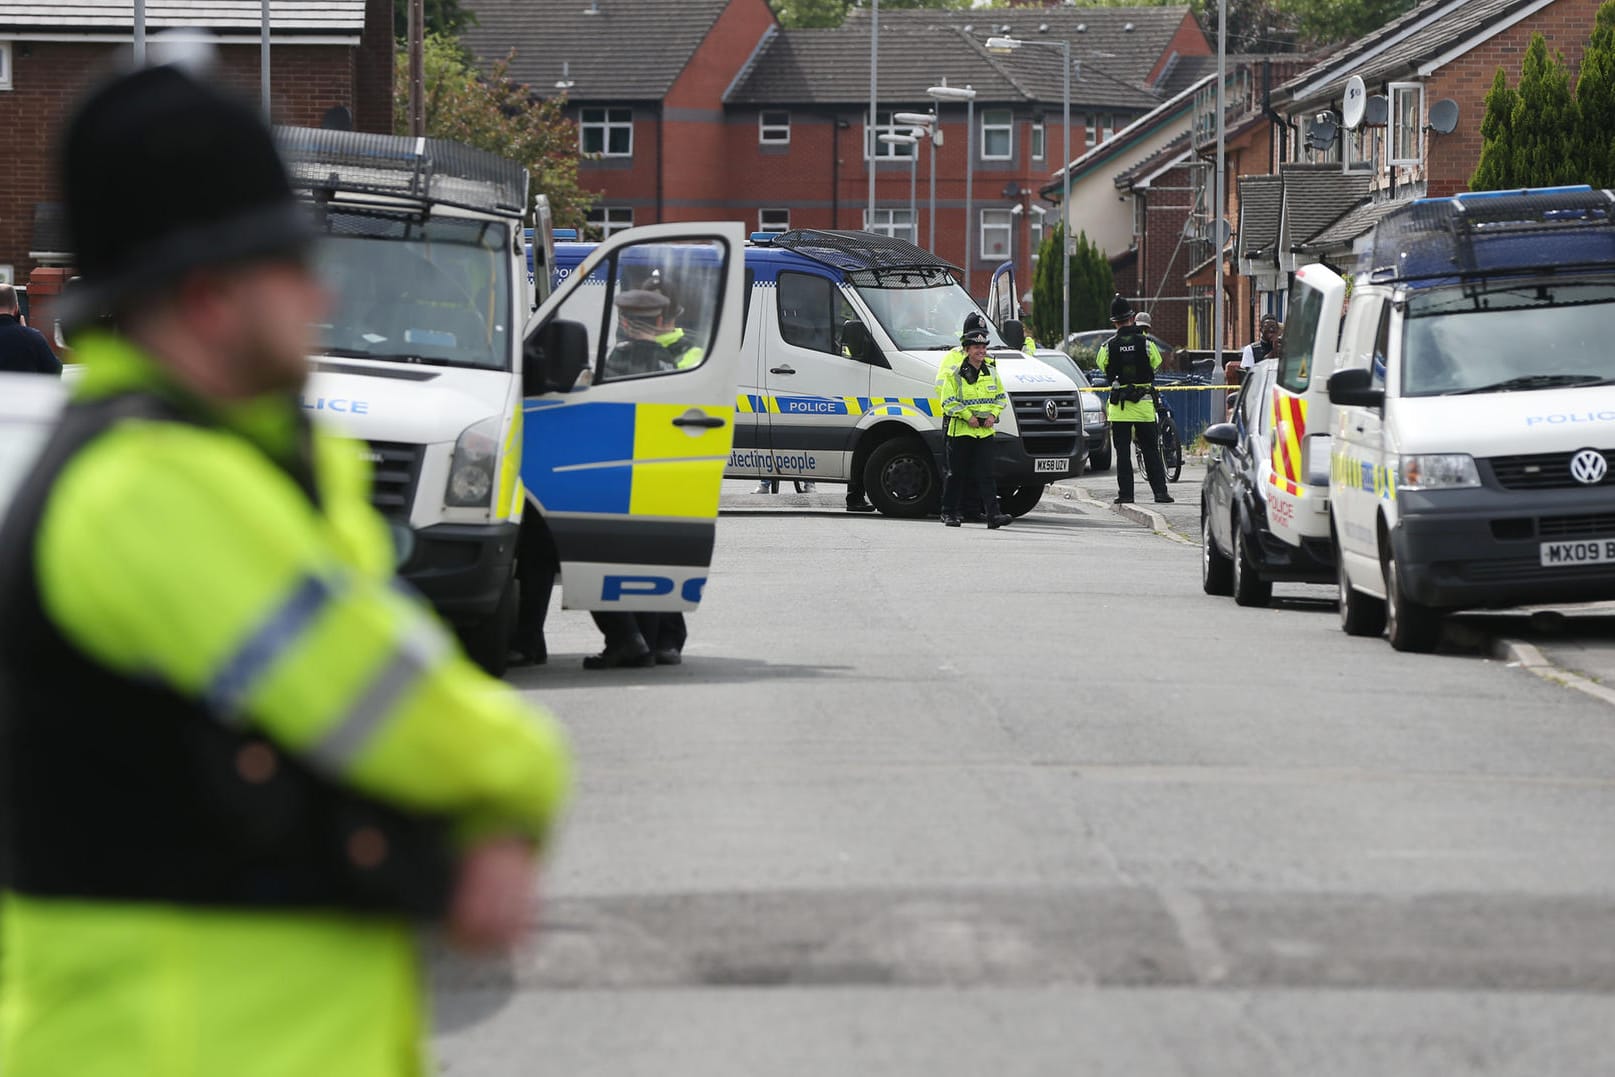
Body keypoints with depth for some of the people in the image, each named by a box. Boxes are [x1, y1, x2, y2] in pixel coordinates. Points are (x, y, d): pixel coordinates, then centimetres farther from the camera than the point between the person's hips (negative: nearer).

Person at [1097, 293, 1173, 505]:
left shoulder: (1109, 346, -6)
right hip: (1144, 403, 1)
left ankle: (1125, 493, 1)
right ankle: (1160, 491, 4)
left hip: (1119, 407, -1)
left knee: (1123, 451, 4)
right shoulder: (1145, 342, -6)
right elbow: (1156, 364, 7)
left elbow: (1103, 367, 6)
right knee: (1151, 450, 7)